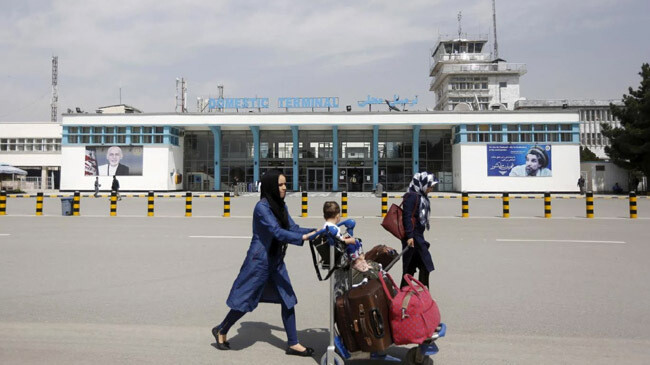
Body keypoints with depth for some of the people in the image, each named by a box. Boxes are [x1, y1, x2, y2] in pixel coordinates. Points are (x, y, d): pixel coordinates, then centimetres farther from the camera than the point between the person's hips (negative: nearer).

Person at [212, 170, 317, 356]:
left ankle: (293, 344, 15)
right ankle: (221, 331, 30)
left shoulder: (281, 206, 6)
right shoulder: (262, 207, -19)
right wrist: (303, 238, -35)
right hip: (259, 261, -8)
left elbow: (293, 228, 4)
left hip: (276, 261, 8)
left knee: (288, 299, 6)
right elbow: (277, 232, -29)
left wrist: (314, 231, -10)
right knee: (245, 300, 5)